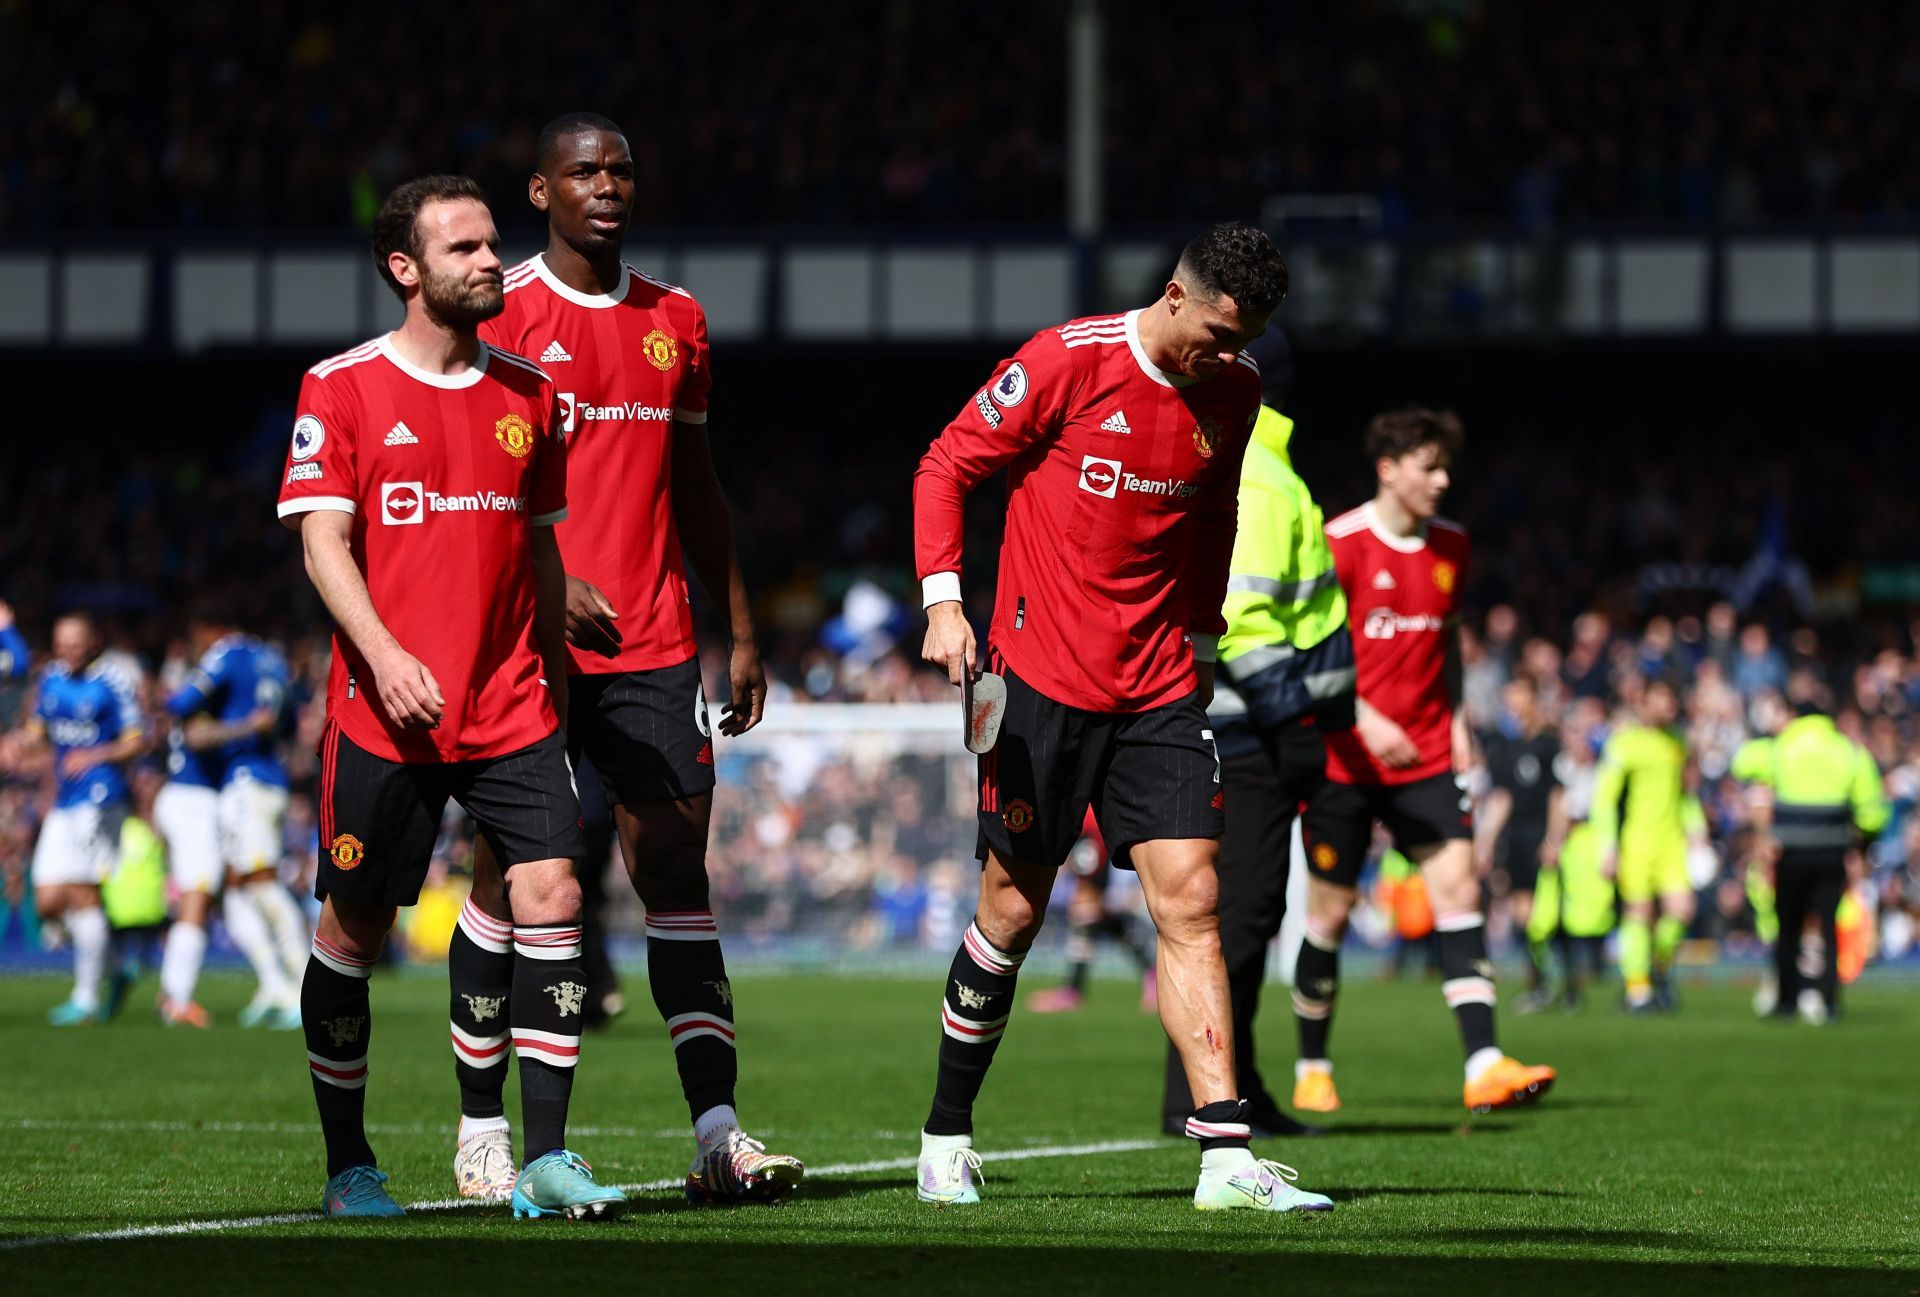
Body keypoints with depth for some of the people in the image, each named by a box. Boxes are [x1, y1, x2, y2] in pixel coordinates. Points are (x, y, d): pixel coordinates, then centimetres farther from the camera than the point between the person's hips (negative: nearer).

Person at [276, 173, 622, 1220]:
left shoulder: (528, 391, 12)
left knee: (551, 895, -11)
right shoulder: (343, 387, -1)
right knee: (354, 926, 2)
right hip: (383, 712, -3)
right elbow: (322, 540, -7)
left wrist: (555, 681, 17)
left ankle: (544, 1160, -8)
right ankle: (347, 1163, 16)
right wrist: (384, 654, -21)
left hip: (512, 708, 3)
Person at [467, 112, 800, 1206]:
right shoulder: (499, 315, -2)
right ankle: (482, 1131, 10)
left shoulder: (676, 321, 14)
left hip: (652, 644, 4)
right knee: (514, 874, 1)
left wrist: (741, 633, 17)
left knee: (678, 869, -2)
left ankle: (718, 1133, -5)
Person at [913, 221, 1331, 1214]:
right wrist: (943, 602, -13)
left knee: (1190, 900, -6)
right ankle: (946, 1137, 19)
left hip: (1159, 687, 4)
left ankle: (1226, 1159, -10)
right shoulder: (1065, 361, -10)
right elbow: (945, 467, -3)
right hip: (1042, 678, -4)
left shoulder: (1232, 393, 5)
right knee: (1013, 909, 2)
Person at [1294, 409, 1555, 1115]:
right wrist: (1365, 720, -21)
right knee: (1330, 909, 3)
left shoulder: (1451, 545, 8)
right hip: (1345, 758, -4)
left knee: (1459, 888, -11)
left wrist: (1456, 718, 12)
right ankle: (1312, 1069, 20)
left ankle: (1483, 1064, -18)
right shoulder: (1341, 544, -10)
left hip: (1425, 757, 4)